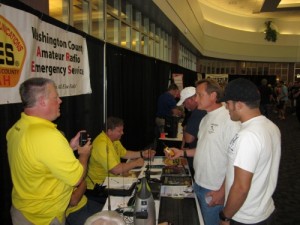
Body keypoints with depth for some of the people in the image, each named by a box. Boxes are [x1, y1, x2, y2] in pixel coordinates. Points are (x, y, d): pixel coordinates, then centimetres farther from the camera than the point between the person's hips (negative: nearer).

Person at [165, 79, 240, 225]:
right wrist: (182, 152, 5)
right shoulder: (206, 118, 8)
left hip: (214, 191, -8)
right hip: (199, 185, 8)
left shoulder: (229, 119, -20)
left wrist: (222, 191, -19)